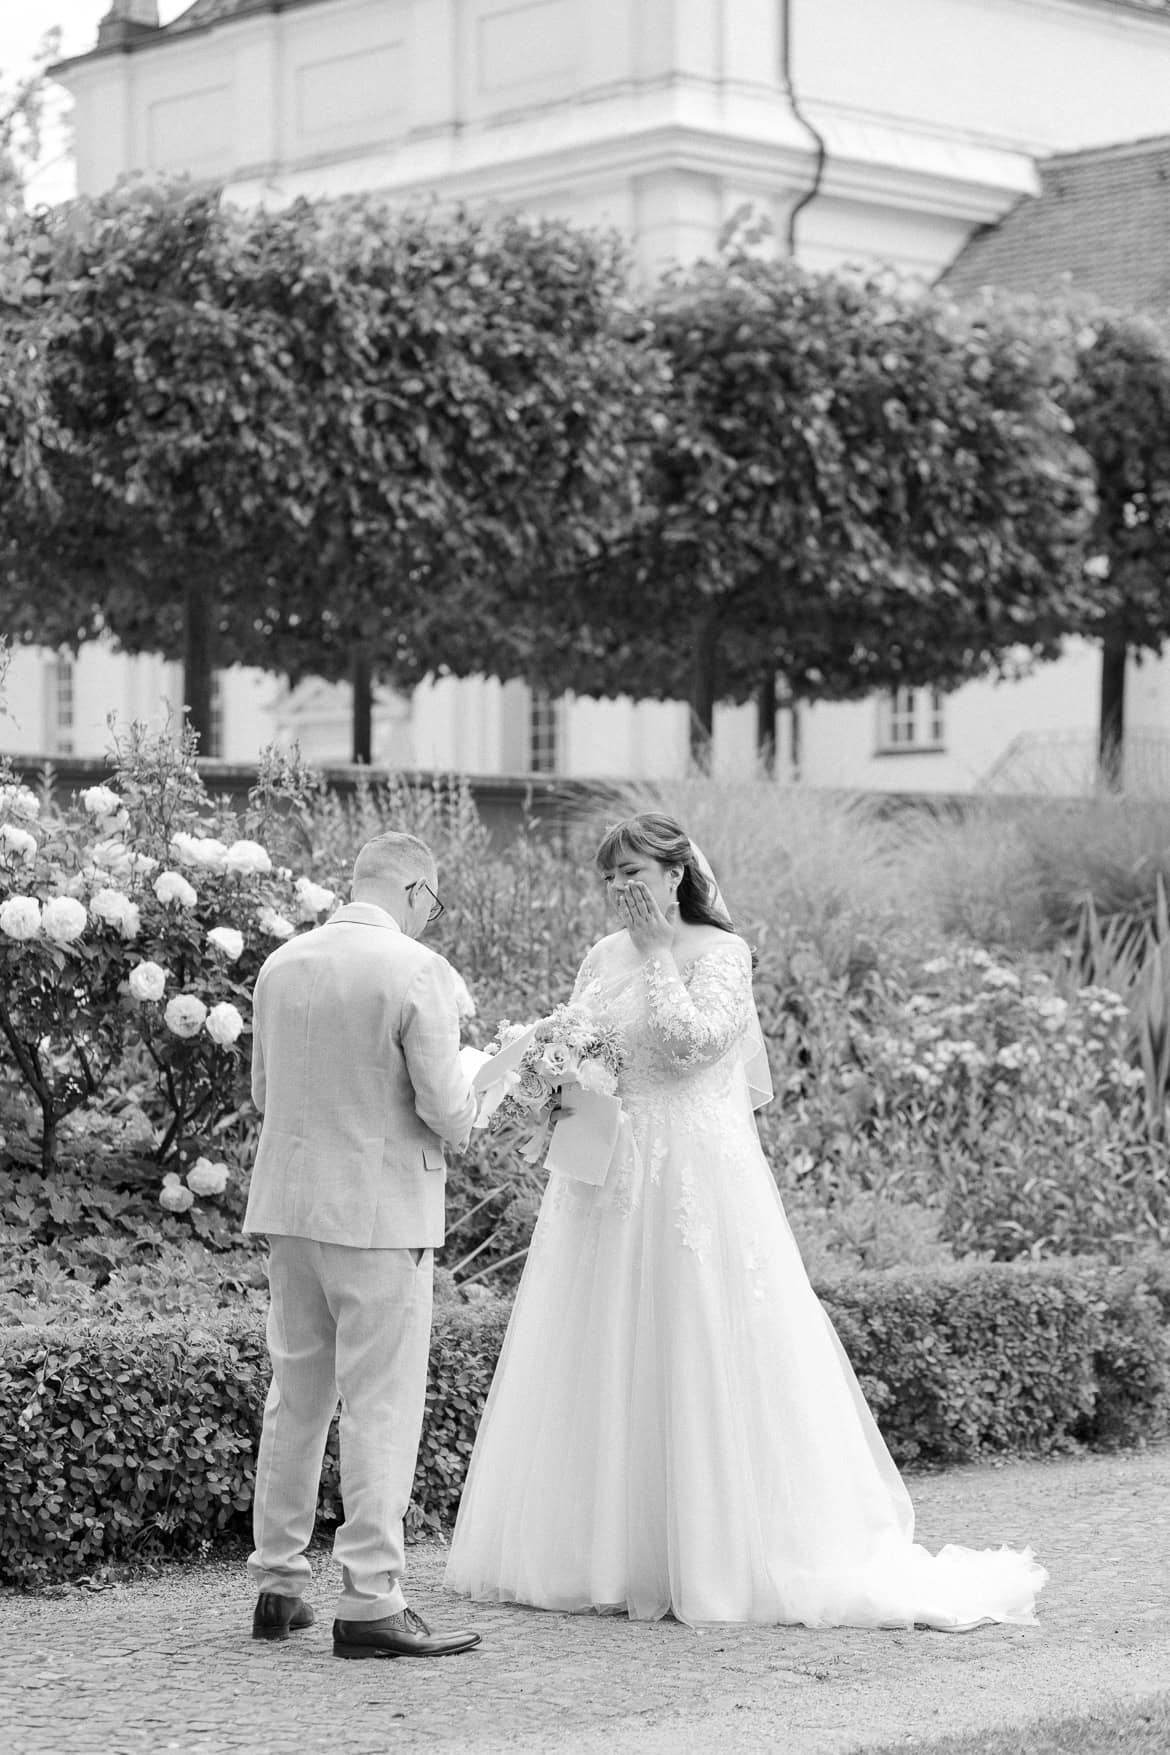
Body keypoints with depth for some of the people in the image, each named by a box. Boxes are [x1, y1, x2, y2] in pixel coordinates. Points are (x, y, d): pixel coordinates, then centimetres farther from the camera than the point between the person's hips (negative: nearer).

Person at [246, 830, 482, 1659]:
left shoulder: (283, 963, 5)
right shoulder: (419, 971, -13)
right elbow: (447, 1114, -14)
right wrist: (468, 1091, 8)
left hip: (291, 1201, 6)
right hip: (381, 1208, -6)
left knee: (297, 1393, 16)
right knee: (382, 1403, -2)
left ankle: (279, 1585, 22)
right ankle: (371, 1602, -3)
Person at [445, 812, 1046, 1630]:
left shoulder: (718, 953, -5)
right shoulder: (606, 955, 13)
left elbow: (688, 1044, -19)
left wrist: (658, 951, -12)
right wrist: (564, 1086, -4)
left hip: (694, 1184, -7)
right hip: (605, 1187, 7)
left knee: (697, 1361, -5)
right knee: (600, 1369, 7)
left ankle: (713, 1558, 1)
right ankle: (605, 1554, 14)